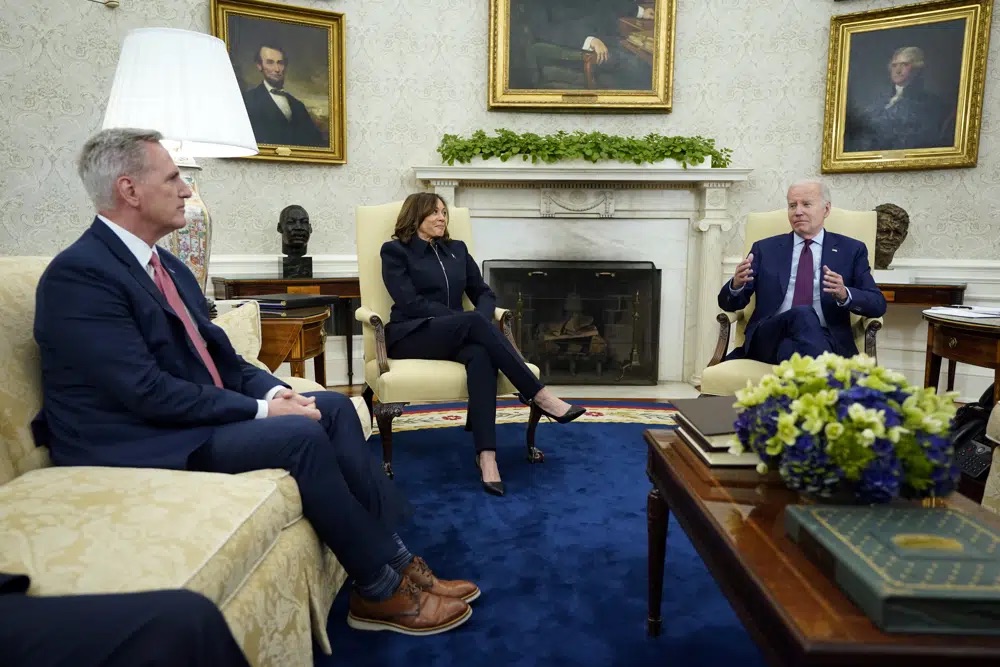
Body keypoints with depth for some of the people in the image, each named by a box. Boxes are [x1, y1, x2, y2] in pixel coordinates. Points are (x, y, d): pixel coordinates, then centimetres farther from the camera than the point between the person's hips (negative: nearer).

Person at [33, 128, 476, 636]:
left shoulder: (166, 265, 12)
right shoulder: (77, 274, -16)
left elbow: (216, 354, 13)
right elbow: (147, 392, -24)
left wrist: (273, 390, -7)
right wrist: (261, 410, -20)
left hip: (195, 415, 9)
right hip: (139, 446, -9)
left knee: (332, 407, -4)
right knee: (301, 434, -25)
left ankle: (394, 559, -5)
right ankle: (381, 591, -10)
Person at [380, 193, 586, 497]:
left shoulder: (457, 249, 20)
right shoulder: (395, 251, 3)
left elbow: (484, 293, 15)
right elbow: (410, 302, -10)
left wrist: (481, 322, -10)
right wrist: (472, 320, -17)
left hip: (457, 333, 4)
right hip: (411, 337, -4)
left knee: (480, 354, -34)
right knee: (473, 321, -33)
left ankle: (486, 455, -45)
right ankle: (541, 396, -33)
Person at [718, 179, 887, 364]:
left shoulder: (851, 250, 17)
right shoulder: (765, 248, 18)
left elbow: (878, 305, 8)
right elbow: (728, 303, 11)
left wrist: (844, 295, -14)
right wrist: (736, 284, -14)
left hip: (826, 339, -1)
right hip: (769, 337, 1)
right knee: (803, 314, -35)